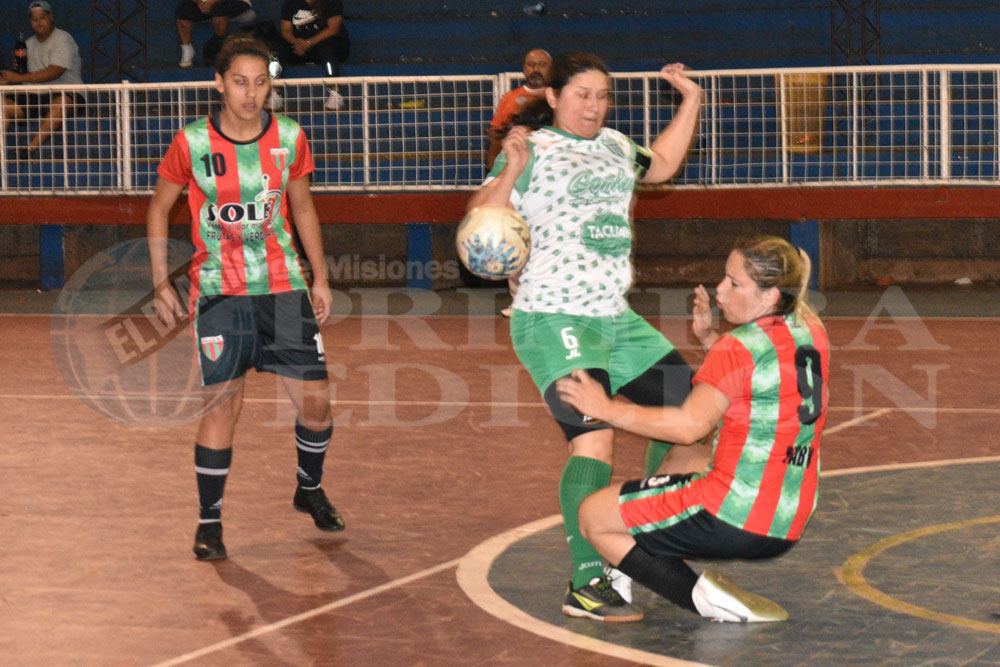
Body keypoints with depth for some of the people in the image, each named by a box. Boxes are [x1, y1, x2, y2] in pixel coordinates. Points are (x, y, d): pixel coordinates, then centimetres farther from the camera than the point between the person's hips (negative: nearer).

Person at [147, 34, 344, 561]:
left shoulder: (289, 138, 0)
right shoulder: (192, 143, -8)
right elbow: (159, 208, 5)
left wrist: (320, 278, 12)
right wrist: (160, 284, 1)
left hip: (283, 285, 3)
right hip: (219, 292, -3)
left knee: (314, 399, 1)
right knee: (224, 401, -9)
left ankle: (309, 490, 29)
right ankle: (209, 522, 4)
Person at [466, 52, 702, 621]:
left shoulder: (614, 146, 16)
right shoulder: (532, 151, -6)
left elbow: (661, 166, 37)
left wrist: (691, 101, 32)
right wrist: (510, 172, -29)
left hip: (617, 319, 9)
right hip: (554, 320, -9)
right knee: (596, 435, -24)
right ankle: (587, 585, -26)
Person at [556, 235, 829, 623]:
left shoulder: (740, 349, -18)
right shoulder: (811, 333, 7)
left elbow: (688, 426, -24)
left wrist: (608, 410, -18)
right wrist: (710, 339, 13)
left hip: (734, 516, -10)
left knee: (593, 516, 2)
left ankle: (703, 597, -12)